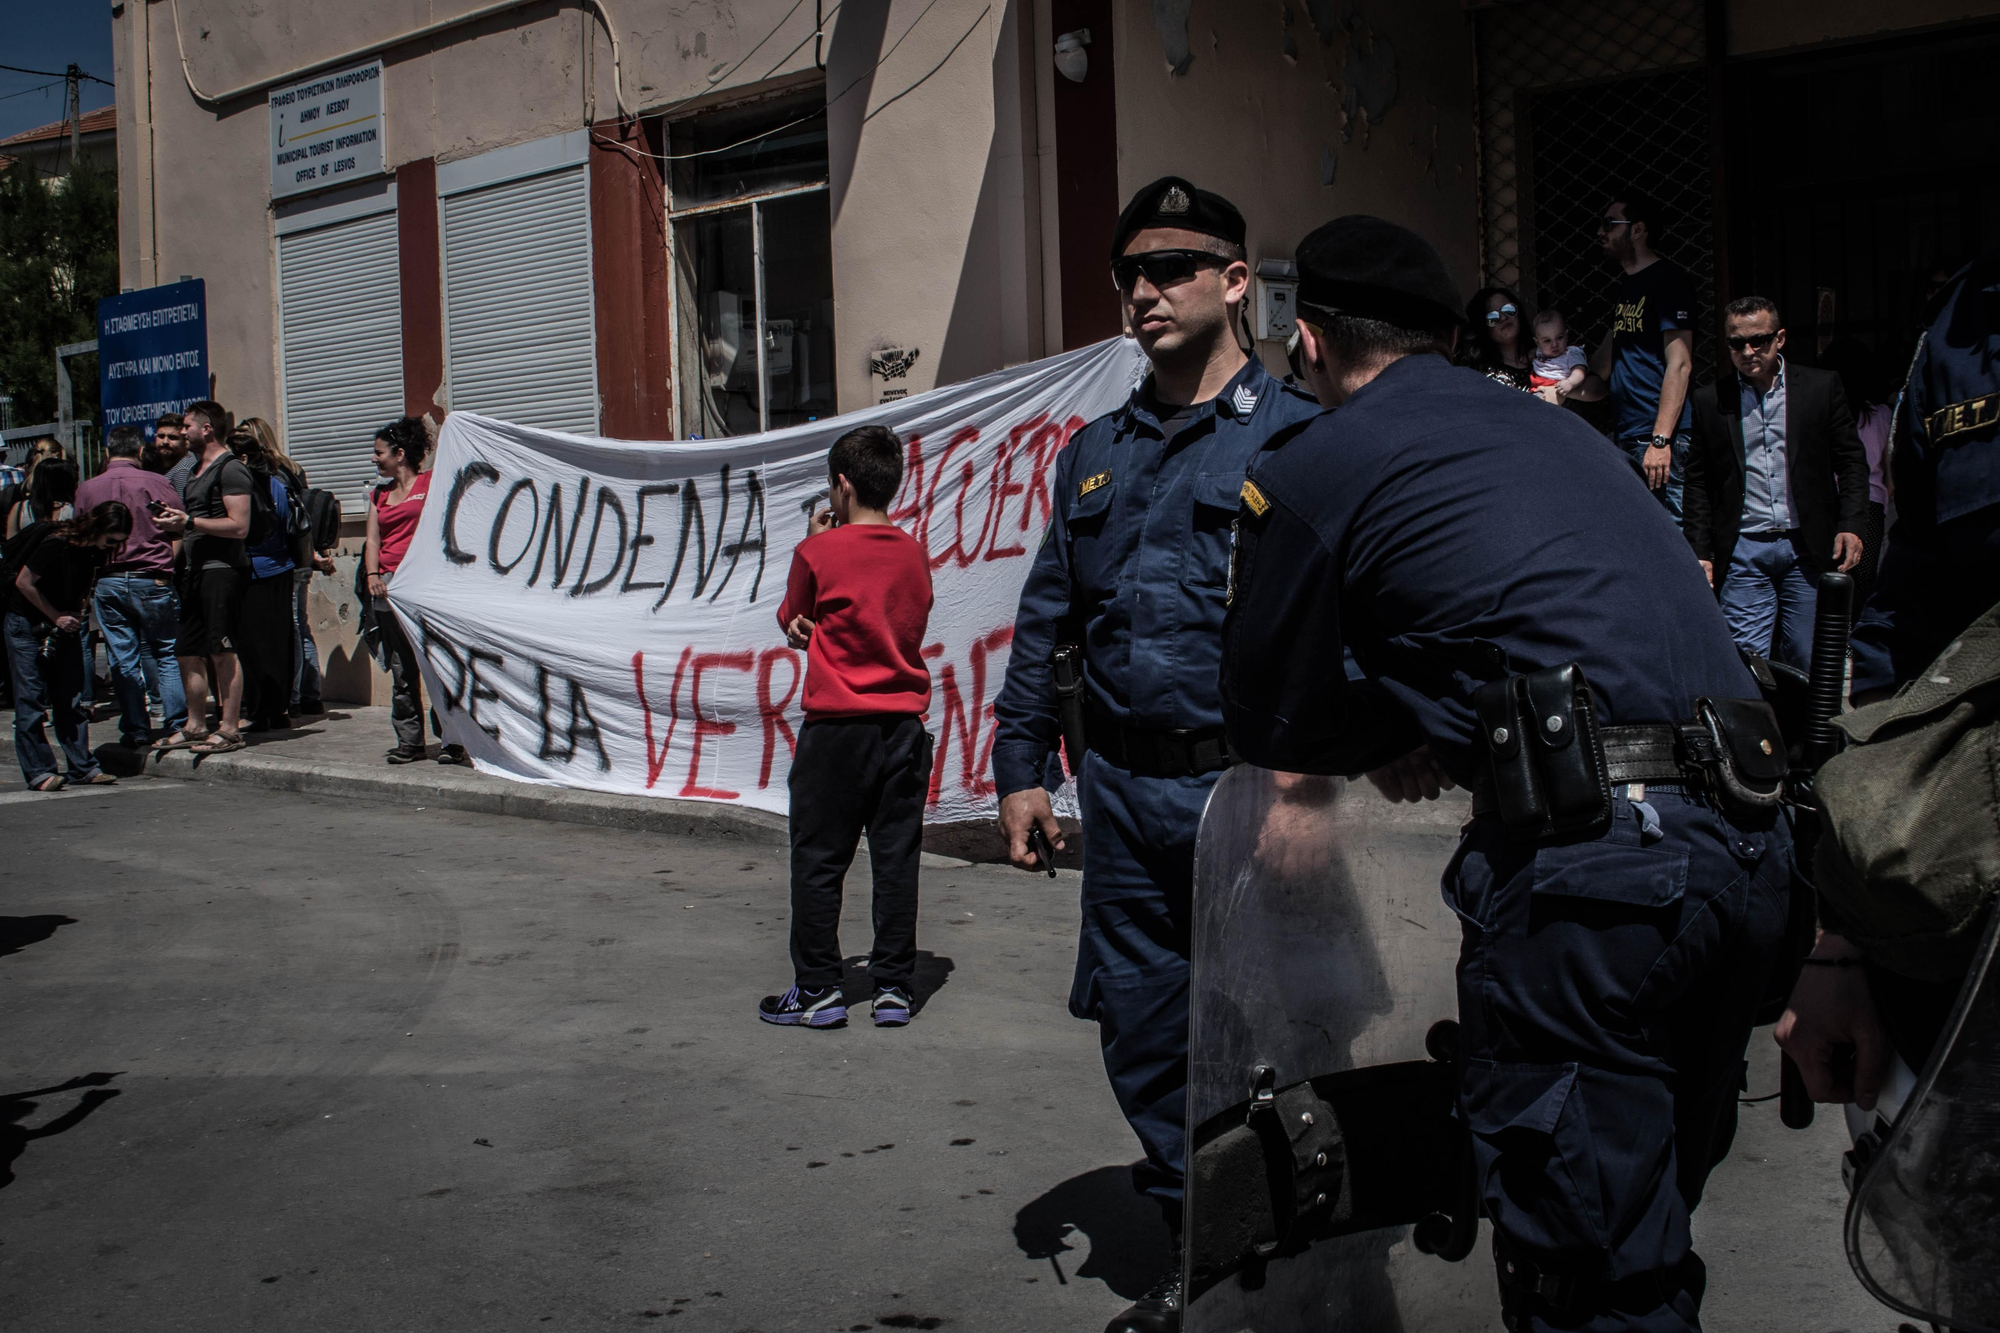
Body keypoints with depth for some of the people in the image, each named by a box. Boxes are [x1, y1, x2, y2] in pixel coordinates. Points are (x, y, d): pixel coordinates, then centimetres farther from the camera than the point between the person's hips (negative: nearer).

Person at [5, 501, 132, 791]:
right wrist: (56, 617, -13)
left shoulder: (96, 550, -5)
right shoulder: (56, 544, -25)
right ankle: (38, 772, -3)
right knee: (31, 699, -5)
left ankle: (82, 766, 7)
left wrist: (77, 613, -3)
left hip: (64, 623, 6)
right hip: (27, 623, -6)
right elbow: (24, 583, -17)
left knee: (74, 697, 3)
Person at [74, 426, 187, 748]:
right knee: (167, 653, 6)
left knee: (123, 660, 6)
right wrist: (171, 570, 6)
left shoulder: (87, 489, 4)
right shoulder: (156, 483, -4)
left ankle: (135, 730, 8)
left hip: (108, 582, 2)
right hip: (153, 580, -2)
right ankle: (178, 724, 4)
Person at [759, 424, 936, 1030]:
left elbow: (791, 621, 6)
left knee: (818, 861, 5)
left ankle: (816, 990, 9)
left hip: (835, 725, -4)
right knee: (896, 859, 8)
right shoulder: (915, 554, 6)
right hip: (904, 723, 4)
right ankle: (894, 986, 12)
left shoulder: (819, 552, -9)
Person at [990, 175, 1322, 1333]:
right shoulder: (1096, 455, 14)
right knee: (1142, 1028, 11)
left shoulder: (1295, 436, -4)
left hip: (1247, 789, -6)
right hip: (1126, 791, 6)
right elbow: (1047, 620, 16)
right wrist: (1023, 765, 11)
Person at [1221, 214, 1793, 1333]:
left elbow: (1270, 723, 8)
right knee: (1654, 1224, 23)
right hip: (1751, 841, 8)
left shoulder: (1308, 467, 2)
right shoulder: (1554, 427, 23)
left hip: (1589, 859, -8)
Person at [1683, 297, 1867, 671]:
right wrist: (1701, 551, 3)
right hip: (1743, 551, 0)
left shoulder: (1822, 387, 6)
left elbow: (1851, 461, 7)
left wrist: (1851, 526, -4)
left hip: (1807, 546, 0)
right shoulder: (1710, 401, 7)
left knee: (1807, 663, 4)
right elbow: (1698, 482, 9)